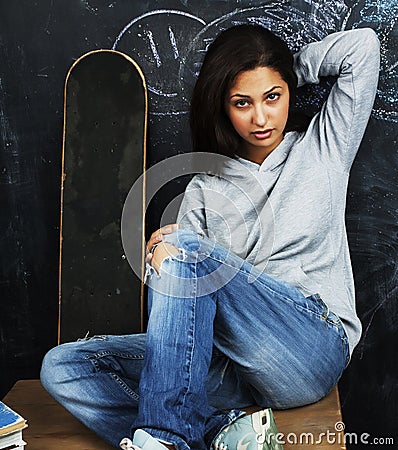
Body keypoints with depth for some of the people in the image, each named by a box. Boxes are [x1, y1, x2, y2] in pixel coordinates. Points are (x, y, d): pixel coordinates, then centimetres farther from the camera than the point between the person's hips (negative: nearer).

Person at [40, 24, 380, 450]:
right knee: (61, 367, -12)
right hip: (228, 362, 4)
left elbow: (362, 45, 3)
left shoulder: (321, 148, 11)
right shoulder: (205, 188, 15)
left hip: (313, 351, -3)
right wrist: (162, 254, -17)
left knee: (185, 248, -28)